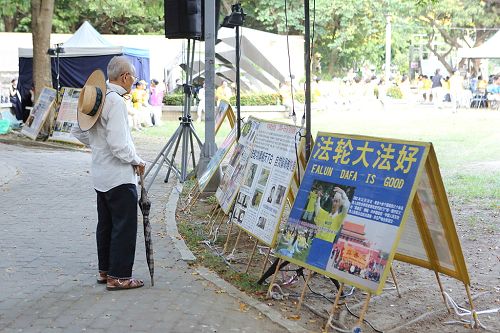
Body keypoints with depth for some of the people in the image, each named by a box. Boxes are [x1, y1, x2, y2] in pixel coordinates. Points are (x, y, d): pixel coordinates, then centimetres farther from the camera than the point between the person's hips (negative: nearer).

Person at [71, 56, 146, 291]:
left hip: (101, 175, 9)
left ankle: (105, 271, 27)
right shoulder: (115, 101, -20)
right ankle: (118, 277, 4)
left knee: (106, 224, 17)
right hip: (120, 176, -9)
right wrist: (137, 162, -9)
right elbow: (119, 145, -24)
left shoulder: (97, 97, 8)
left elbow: (78, 131, 17)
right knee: (125, 226, -1)